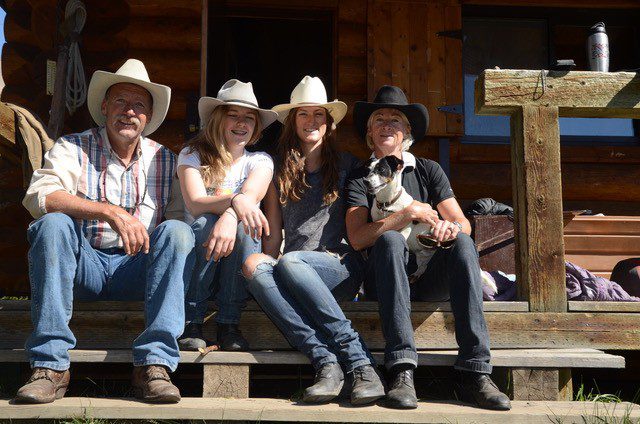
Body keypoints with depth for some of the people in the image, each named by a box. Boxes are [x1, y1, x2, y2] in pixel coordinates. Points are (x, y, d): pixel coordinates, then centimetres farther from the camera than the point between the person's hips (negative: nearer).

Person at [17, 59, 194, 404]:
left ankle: (153, 365, -31)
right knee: (53, 224, -28)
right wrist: (110, 211, -31)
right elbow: (39, 196, -18)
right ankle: (51, 365, -28)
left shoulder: (163, 159, 12)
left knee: (177, 231, -24)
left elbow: (182, 212, 8)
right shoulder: (73, 148, 3)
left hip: (137, 269, 1)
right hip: (84, 266, -1)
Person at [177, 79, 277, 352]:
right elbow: (195, 204, -19)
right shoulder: (192, 155, 0)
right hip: (197, 256, -1)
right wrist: (234, 201, -40)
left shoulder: (259, 161, 4)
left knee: (243, 225, -29)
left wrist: (229, 217, -42)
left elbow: (250, 195, -19)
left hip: (237, 264, 1)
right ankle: (191, 322, -21)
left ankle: (228, 324, -21)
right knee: (206, 222, -31)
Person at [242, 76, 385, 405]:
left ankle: (360, 365, -37)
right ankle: (326, 362, -40)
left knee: (289, 262, -35)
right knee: (254, 267, -32)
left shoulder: (346, 165, 14)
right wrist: (264, 262, -2)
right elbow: (274, 233, 15)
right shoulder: (280, 171, 18)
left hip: (342, 266, -2)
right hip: (292, 274, 2)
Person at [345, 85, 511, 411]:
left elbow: (463, 223, 6)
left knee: (462, 241, -27)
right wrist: (410, 213, -14)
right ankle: (402, 370, -41)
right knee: (390, 240, -32)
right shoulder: (360, 179, 8)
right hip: (385, 281, -2)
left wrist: (449, 226, -19)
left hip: (430, 277, 2)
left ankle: (475, 371, -34)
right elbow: (357, 238, -7)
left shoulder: (429, 170, 14)